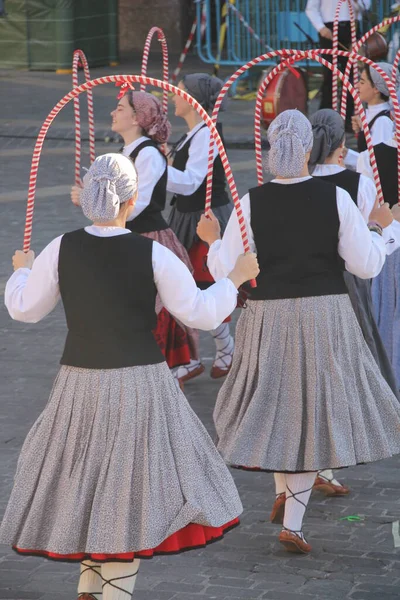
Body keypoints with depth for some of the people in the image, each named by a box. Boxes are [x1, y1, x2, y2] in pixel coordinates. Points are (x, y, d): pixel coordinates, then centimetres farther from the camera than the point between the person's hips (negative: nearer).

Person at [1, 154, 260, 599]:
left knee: (84, 480, 20)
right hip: (140, 381, -3)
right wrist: (235, 278, 8)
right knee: (130, 492, 8)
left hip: (80, 381, 3)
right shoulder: (153, 254, -12)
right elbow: (200, 313, -8)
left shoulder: (61, 249, -6)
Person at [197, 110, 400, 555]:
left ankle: (282, 494, 31)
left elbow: (225, 272, -5)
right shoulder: (335, 198, -10)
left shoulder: (251, 202, -9)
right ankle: (292, 523, 6)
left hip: (269, 316, 1)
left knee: (275, 403, 24)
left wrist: (212, 240, 14)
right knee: (316, 410, 9)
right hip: (326, 316, -1)